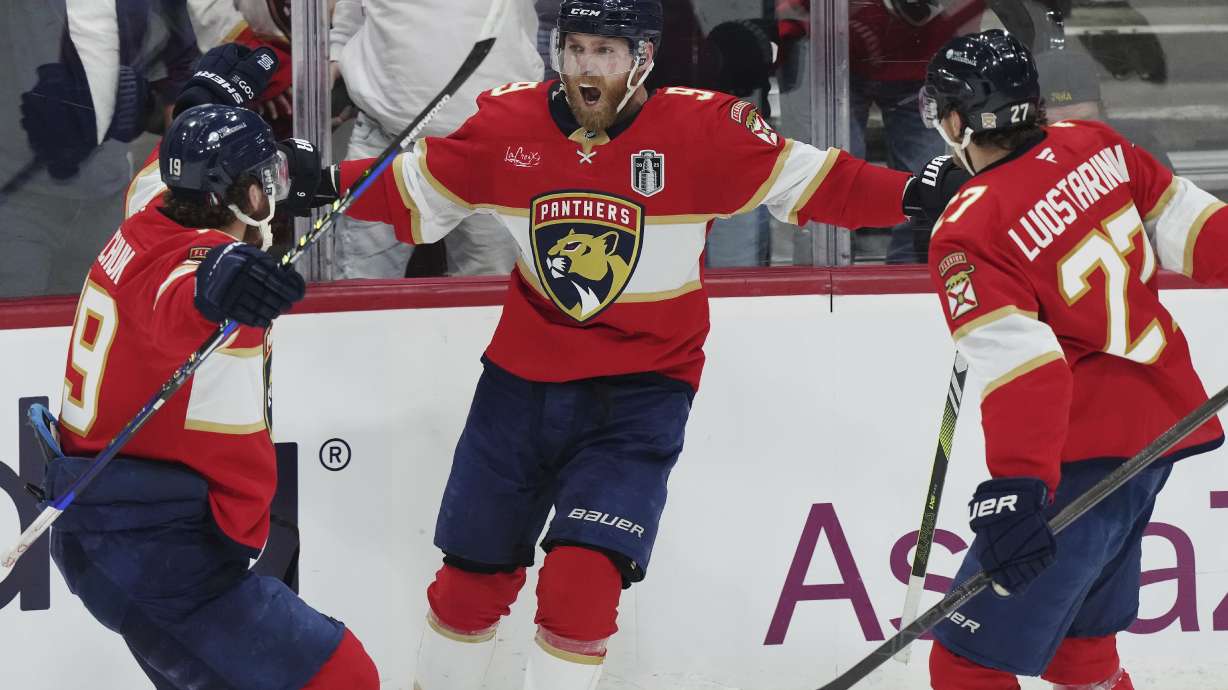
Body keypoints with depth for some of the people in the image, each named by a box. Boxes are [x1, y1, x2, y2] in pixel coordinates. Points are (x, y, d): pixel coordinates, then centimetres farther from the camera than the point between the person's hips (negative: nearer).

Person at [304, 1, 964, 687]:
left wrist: (917, 193, -20)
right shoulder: (509, 122, -6)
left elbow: (813, 180, -9)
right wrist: (325, 181, -8)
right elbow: (414, 190, 5)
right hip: (523, 380, 3)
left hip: (638, 392, -3)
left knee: (581, 579, -17)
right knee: (475, 573, 13)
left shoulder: (702, 128, -13)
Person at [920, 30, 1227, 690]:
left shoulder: (967, 234, -17)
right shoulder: (1093, 146, 2)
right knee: (1078, 636, 23)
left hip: (1092, 456, -8)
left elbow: (1022, 366, -26)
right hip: (1163, 418, 8)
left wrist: (1016, 489, -31)